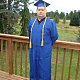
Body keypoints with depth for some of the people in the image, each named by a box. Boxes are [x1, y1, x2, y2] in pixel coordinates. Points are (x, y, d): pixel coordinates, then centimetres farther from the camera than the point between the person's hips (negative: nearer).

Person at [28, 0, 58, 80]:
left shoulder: (51, 23, -9)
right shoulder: (31, 21, 5)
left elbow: (54, 37, 0)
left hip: (44, 51, -4)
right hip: (33, 50, 4)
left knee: (43, 71, 7)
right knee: (33, 68, 17)